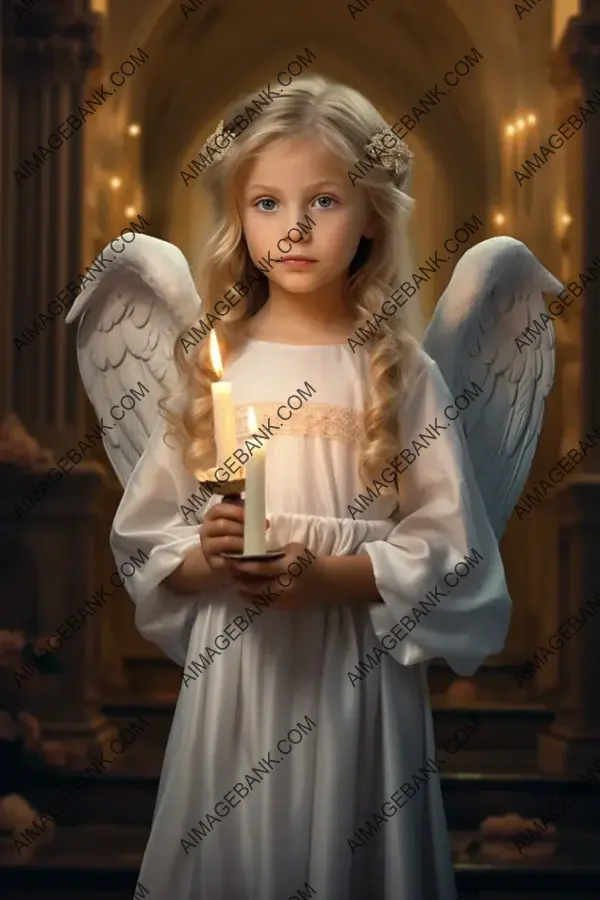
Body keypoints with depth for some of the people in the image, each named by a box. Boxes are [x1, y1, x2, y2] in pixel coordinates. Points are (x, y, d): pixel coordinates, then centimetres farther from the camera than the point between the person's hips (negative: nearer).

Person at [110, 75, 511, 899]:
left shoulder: (401, 373, -3)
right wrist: (207, 560, -14)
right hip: (231, 666, 2)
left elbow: (450, 549, -5)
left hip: (359, 675, -2)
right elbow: (143, 534, 6)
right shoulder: (212, 362, 3)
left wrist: (325, 575, -17)